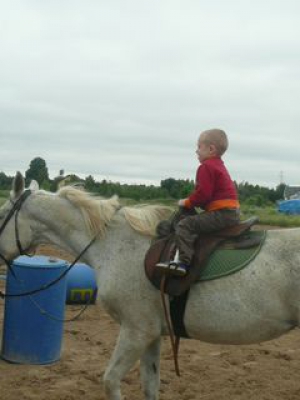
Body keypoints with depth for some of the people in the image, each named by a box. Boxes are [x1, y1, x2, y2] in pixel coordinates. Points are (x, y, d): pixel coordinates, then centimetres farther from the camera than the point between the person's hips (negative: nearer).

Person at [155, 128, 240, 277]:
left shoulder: (206, 167, -10)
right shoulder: (218, 165, 22)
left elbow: (203, 193, -18)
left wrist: (187, 202, -3)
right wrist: (191, 201, 17)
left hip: (221, 213, -11)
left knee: (184, 225, -16)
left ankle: (183, 261, -26)